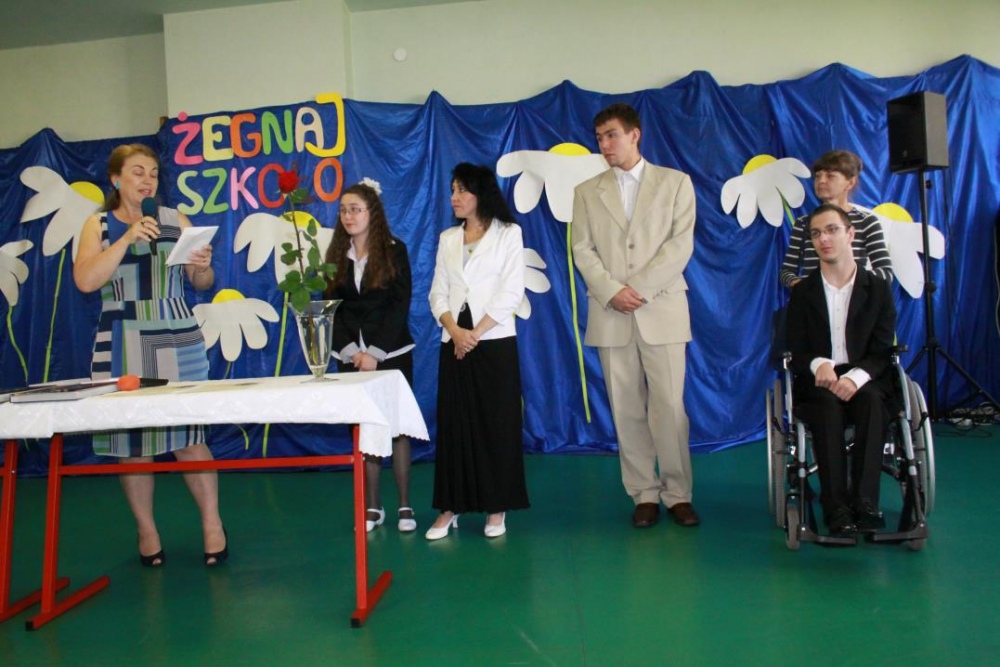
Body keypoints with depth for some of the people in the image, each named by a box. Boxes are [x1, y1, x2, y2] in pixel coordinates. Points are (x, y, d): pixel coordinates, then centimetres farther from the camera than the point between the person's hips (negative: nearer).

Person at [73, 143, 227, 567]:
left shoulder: (175, 220, 8)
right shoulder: (98, 225, 6)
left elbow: (202, 284, 12)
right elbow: (85, 281, -9)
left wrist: (203, 265, -10)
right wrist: (127, 238, -16)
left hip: (176, 339, 0)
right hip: (122, 344, 0)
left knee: (188, 434, -3)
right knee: (130, 438, 3)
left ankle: (212, 521, 7)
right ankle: (145, 529, 16)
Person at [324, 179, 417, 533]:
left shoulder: (394, 251, -2)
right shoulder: (337, 255, 7)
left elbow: (400, 306, -8)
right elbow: (332, 309, 3)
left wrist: (375, 353, -15)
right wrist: (352, 351, -10)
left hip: (391, 354, -3)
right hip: (352, 357, 3)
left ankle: (405, 505, 10)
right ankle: (373, 506, 15)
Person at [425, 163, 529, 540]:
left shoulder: (508, 234, 2)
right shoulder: (447, 239, 14)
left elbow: (511, 292, -6)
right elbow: (438, 294, 8)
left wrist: (476, 333, -12)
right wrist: (455, 331, -10)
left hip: (495, 341, -3)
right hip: (454, 343, 4)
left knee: (497, 423, 1)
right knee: (453, 423, 4)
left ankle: (497, 508, 11)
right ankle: (450, 507, 11)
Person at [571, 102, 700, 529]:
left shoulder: (675, 183, 8)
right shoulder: (587, 191, 13)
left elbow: (681, 244, -3)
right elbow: (582, 250, 5)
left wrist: (638, 287, -12)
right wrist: (612, 291, -11)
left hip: (662, 310, -2)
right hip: (610, 315, 2)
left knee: (669, 407, -3)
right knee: (627, 410, 3)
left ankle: (679, 494, 10)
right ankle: (645, 495, 13)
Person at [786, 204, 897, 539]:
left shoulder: (878, 288, 6)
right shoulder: (803, 292, 8)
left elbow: (882, 351, -1)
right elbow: (796, 352, 3)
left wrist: (856, 376, -22)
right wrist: (818, 365, -21)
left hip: (865, 382, 0)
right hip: (817, 384, 0)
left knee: (871, 399, -34)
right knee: (828, 404, -34)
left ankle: (865, 503, -34)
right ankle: (836, 508, -35)